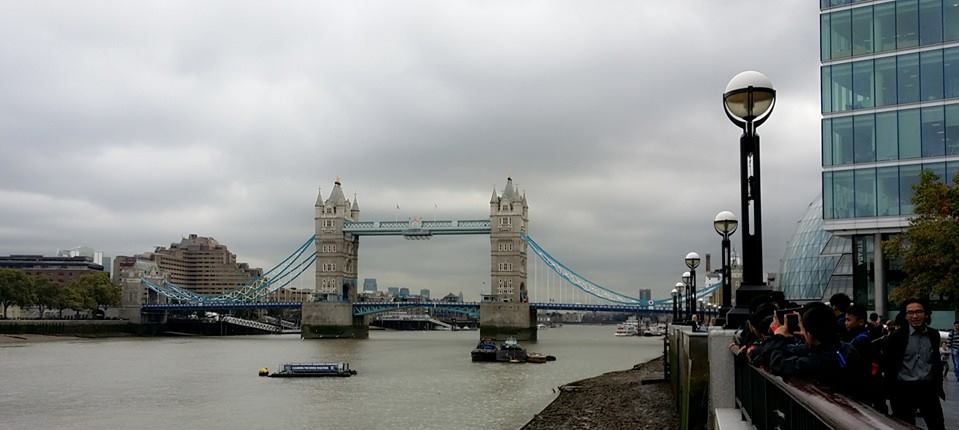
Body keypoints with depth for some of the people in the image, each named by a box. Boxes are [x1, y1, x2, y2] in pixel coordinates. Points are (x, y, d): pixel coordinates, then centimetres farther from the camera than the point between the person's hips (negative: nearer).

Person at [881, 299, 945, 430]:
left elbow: (937, 361, 16)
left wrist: (939, 385, 13)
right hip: (904, 390, -3)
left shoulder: (934, 335, 4)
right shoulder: (896, 336, -8)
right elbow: (887, 364, -4)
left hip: (928, 389, 3)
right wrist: (891, 390, -4)